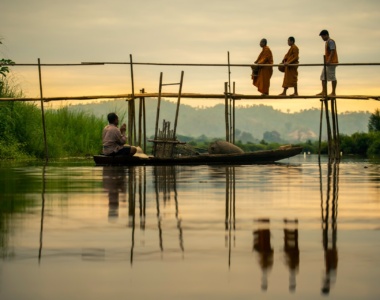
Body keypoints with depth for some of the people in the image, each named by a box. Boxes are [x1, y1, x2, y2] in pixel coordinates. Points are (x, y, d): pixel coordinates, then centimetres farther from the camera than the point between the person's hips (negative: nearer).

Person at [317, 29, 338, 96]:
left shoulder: (331, 41, -11)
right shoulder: (327, 42, 19)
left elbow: (333, 51, -22)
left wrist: (329, 61, -29)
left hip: (331, 62, -11)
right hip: (327, 63, 11)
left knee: (332, 77, -7)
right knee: (323, 76, 8)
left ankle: (333, 92, -4)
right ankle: (324, 92, 9)